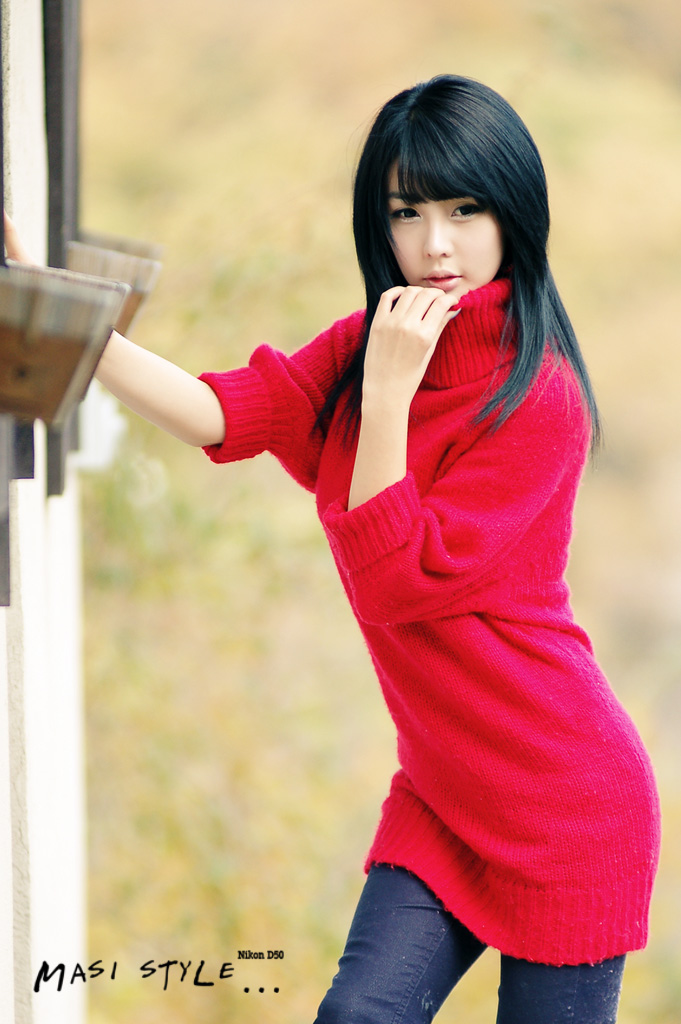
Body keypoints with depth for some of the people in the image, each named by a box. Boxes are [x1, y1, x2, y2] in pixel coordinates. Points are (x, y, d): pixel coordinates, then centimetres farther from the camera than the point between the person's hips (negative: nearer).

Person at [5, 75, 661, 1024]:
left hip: (565, 809, -6)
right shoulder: (364, 350, 6)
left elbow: (399, 582, -19)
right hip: (440, 799, 6)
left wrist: (387, 392, -23)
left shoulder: (539, 396, -18)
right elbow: (221, 413, -9)